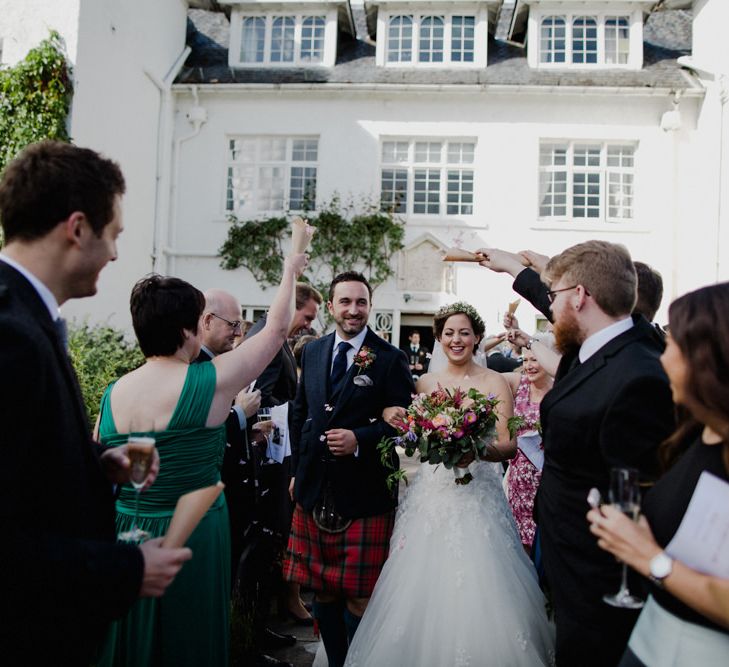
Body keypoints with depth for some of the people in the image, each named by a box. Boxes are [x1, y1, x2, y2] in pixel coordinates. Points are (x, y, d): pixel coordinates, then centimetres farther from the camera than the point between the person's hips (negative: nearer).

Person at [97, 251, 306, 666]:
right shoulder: (209, 381, -17)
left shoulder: (113, 393, -3)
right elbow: (277, 330, -5)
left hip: (124, 536, 5)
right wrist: (291, 269, 9)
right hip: (192, 537, -5)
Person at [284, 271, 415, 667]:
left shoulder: (390, 359, -7)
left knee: (360, 597, 6)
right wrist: (296, 468, 14)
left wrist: (360, 440, -19)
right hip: (314, 491, 5)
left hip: (364, 494, -5)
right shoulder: (312, 352, 9)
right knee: (323, 593, 17)